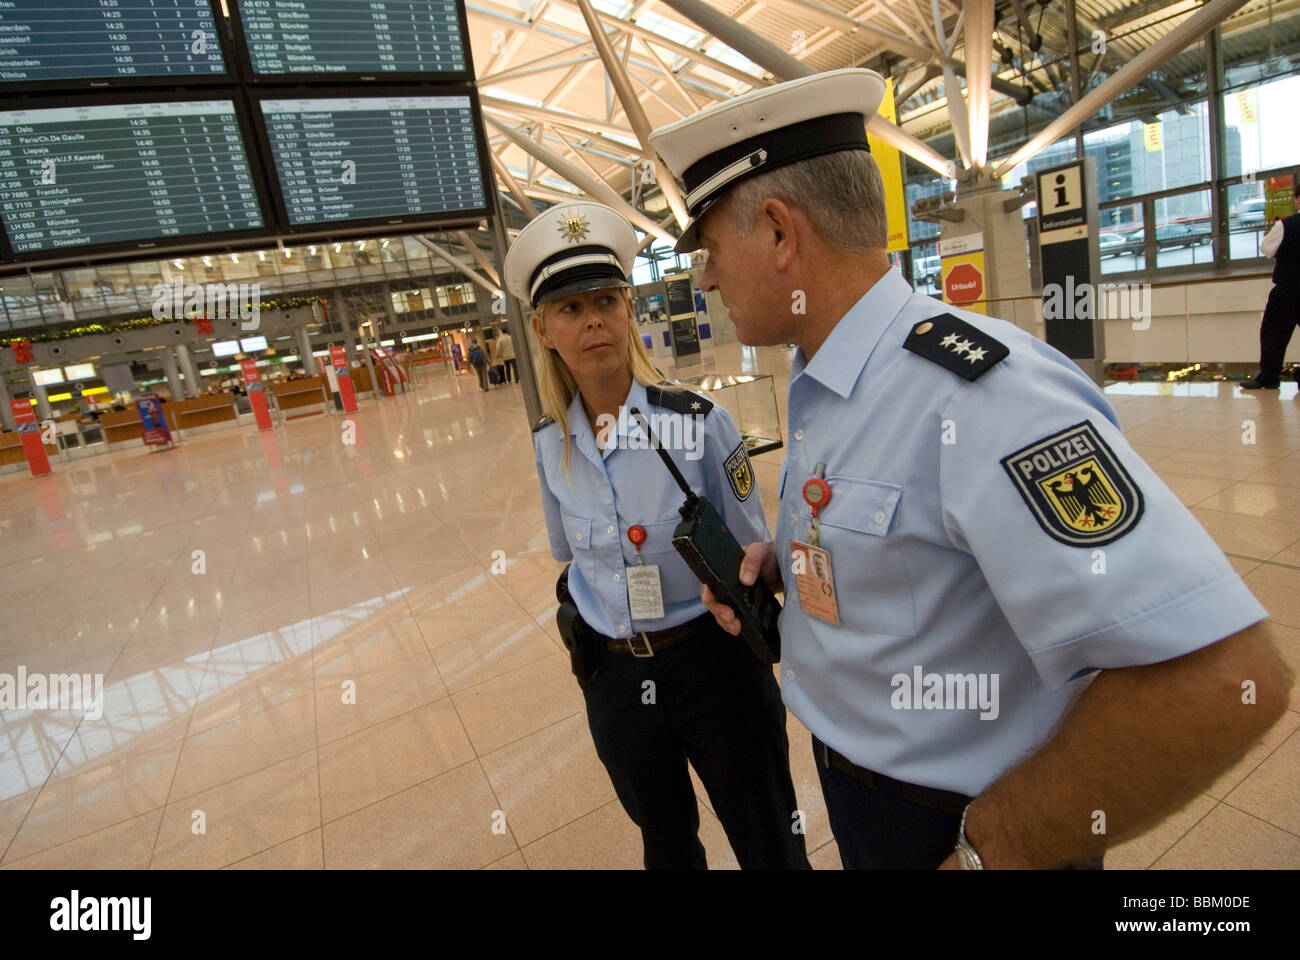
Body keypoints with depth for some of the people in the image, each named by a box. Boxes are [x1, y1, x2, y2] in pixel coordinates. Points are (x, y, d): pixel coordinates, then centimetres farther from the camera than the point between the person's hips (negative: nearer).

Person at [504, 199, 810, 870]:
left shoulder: (698, 419, -17)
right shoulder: (551, 443, -5)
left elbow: (754, 552, -7)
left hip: (715, 663, -3)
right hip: (614, 678, 4)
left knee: (769, 845, 19)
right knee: (665, 842, 28)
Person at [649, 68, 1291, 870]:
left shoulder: (974, 390, -29)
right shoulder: (824, 387, -1)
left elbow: (1219, 679, -33)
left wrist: (988, 848, -22)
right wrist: (778, 561, -5)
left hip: (945, 828, -8)